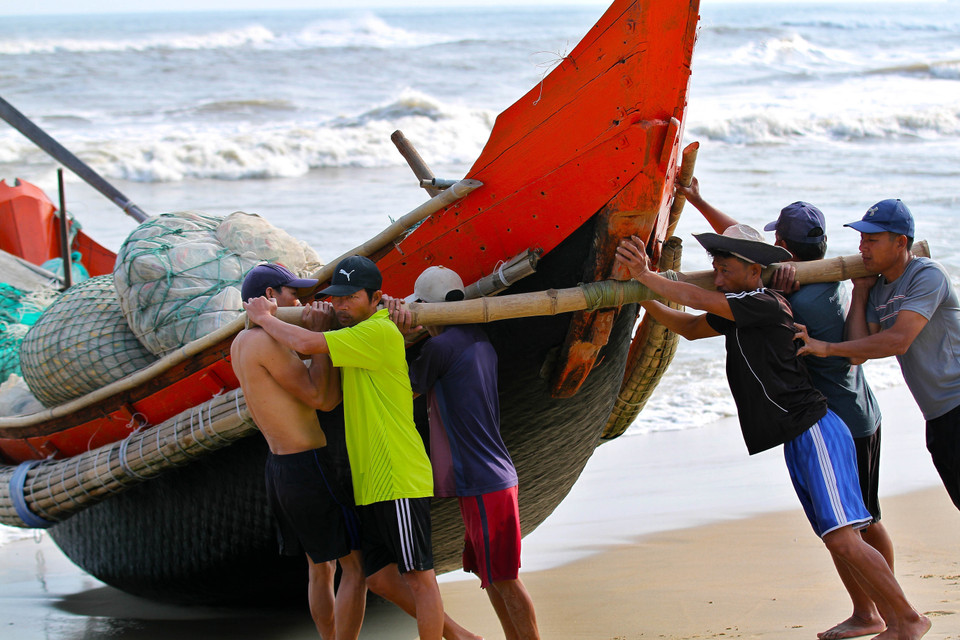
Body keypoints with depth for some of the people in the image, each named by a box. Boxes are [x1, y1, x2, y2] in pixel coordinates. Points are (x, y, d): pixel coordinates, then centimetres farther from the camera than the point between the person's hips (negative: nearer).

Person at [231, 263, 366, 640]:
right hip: (313, 471, -10)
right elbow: (321, 399, -20)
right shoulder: (267, 341, -20)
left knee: (321, 568, 20)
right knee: (357, 566, 0)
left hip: (279, 468, 10)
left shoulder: (240, 344, 11)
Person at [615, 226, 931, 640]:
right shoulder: (736, 313, 14)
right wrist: (643, 296, 14)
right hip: (796, 444, 10)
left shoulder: (765, 305, -13)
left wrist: (644, 275, -14)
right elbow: (690, 328, 26)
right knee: (836, 541, 8)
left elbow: (699, 300, -18)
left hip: (816, 434, -10)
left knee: (842, 539, -16)